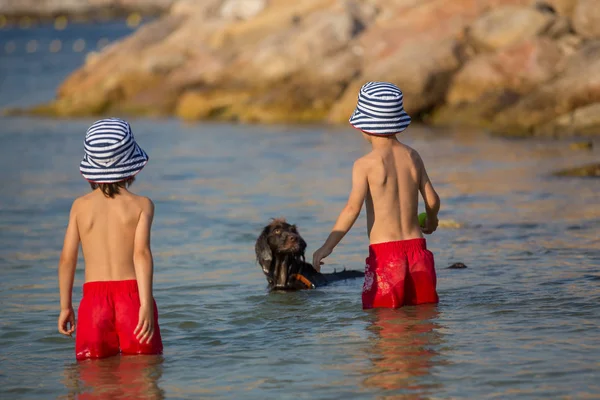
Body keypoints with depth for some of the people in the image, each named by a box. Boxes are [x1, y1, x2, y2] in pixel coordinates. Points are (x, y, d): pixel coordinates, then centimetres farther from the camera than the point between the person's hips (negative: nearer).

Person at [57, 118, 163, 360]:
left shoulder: (80, 206, 8)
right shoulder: (141, 205, 2)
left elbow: (67, 258, 7)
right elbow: (142, 253, -10)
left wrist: (65, 306, 15)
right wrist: (146, 304, -14)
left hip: (94, 297, 2)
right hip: (131, 294, -2)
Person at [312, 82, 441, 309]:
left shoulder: (365, 164, -6)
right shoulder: (412, 157, 8)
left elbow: (353, 208, -15)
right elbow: (433, 200, 11)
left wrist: (328, 246, -13)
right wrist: (431, 222, 34)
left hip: (384, 251, -4)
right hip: (416, 247, 5)